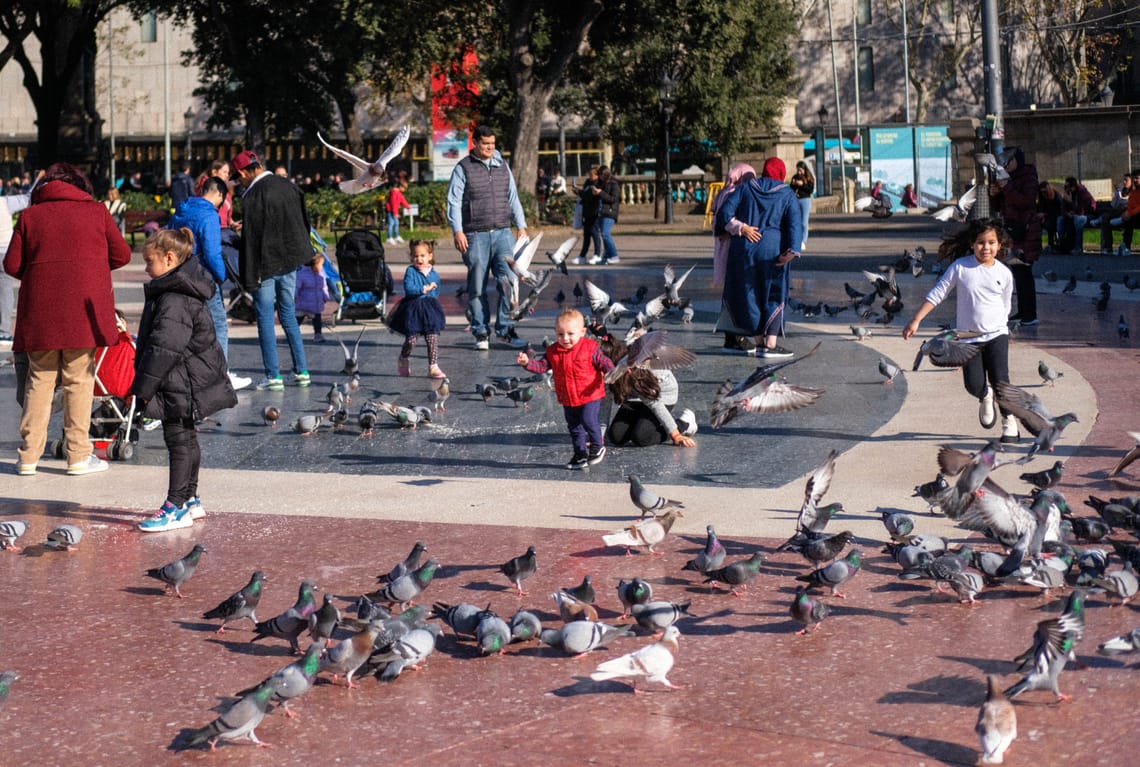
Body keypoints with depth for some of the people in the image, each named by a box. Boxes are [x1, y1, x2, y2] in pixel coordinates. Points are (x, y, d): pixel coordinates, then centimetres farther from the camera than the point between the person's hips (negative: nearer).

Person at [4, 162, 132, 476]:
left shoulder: (30, 215, 8)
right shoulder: (96, 211, 5)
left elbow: (12, 264, 4)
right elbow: (121, 254, 7)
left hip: (40, 310, 2)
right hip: (82, 308, -2)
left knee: (39, 379, 9)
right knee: (79, 380, 4)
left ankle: (29, 456, 8)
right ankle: (78, 456, 4)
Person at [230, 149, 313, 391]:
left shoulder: (252, 196, -16)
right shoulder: (287, 185, 5)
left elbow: (251, 239, -16)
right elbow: (304, 221, 15)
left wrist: (249, 278, -13)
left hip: (267, 264, -7)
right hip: (291, 261, 7)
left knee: (265, 317, 1)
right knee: (288, 313, 16)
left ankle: (273, 376, -2)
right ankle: (301, 371, 15)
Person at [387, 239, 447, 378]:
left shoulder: (434, 274, 7)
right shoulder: (410, 271, -5)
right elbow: (408, 288, -18)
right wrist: (425, 289, -21)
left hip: (430, 310, 3)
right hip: (413, 310, -3)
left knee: (433, 339, -3)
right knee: (411, 340, 2)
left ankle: (433, 367, 2)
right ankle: (403, 362, 29)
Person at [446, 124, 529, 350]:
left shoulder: (502, 167, 15)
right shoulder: (463, 168, 2)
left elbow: (513, 198, 20)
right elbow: (454, 202, -2)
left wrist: (521, 226, 13)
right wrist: (457, 231, -12)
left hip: (503, 232, 3)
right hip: (475, 236, -3)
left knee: (509, 279, -9)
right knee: (477, 287, 1)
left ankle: (505, 328, 0)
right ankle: (481, 333, 10)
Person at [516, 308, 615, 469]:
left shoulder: (590, 348, -12)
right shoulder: (553, 351, -1)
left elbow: (604, 362, -10)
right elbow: (542, 365, -2)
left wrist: (610, 372, -29)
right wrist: (528, 362, -20)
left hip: (590, 396, -5)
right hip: (568, 399, 5)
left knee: (589, 420, -16)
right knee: (574, 427, 14)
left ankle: (597, 447, 8)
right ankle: (580, 454, 29)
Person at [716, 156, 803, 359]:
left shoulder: (746, 188, 6)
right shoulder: (787, 194, 2)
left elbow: (724, 213, -3)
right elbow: (795, 224, -11)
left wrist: (741, 227, -7)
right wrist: (792, 252, -18)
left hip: (743, 249, 2)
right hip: (773, 250, -2)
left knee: (749, 295, 12)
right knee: (774, 297, 8)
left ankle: (759, 342, 12)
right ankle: (770, 345, -2)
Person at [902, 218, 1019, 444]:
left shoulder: (1004, 273, 0)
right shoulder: (960, 267, -5)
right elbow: (937, 294, -3)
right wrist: (915, 321, -6)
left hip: (996, 334, 0)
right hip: (968, 338, 0)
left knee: (1000, 380, -8)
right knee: (974, 385, -4)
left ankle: (1009, 422, 14)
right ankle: (985, 398, 34)